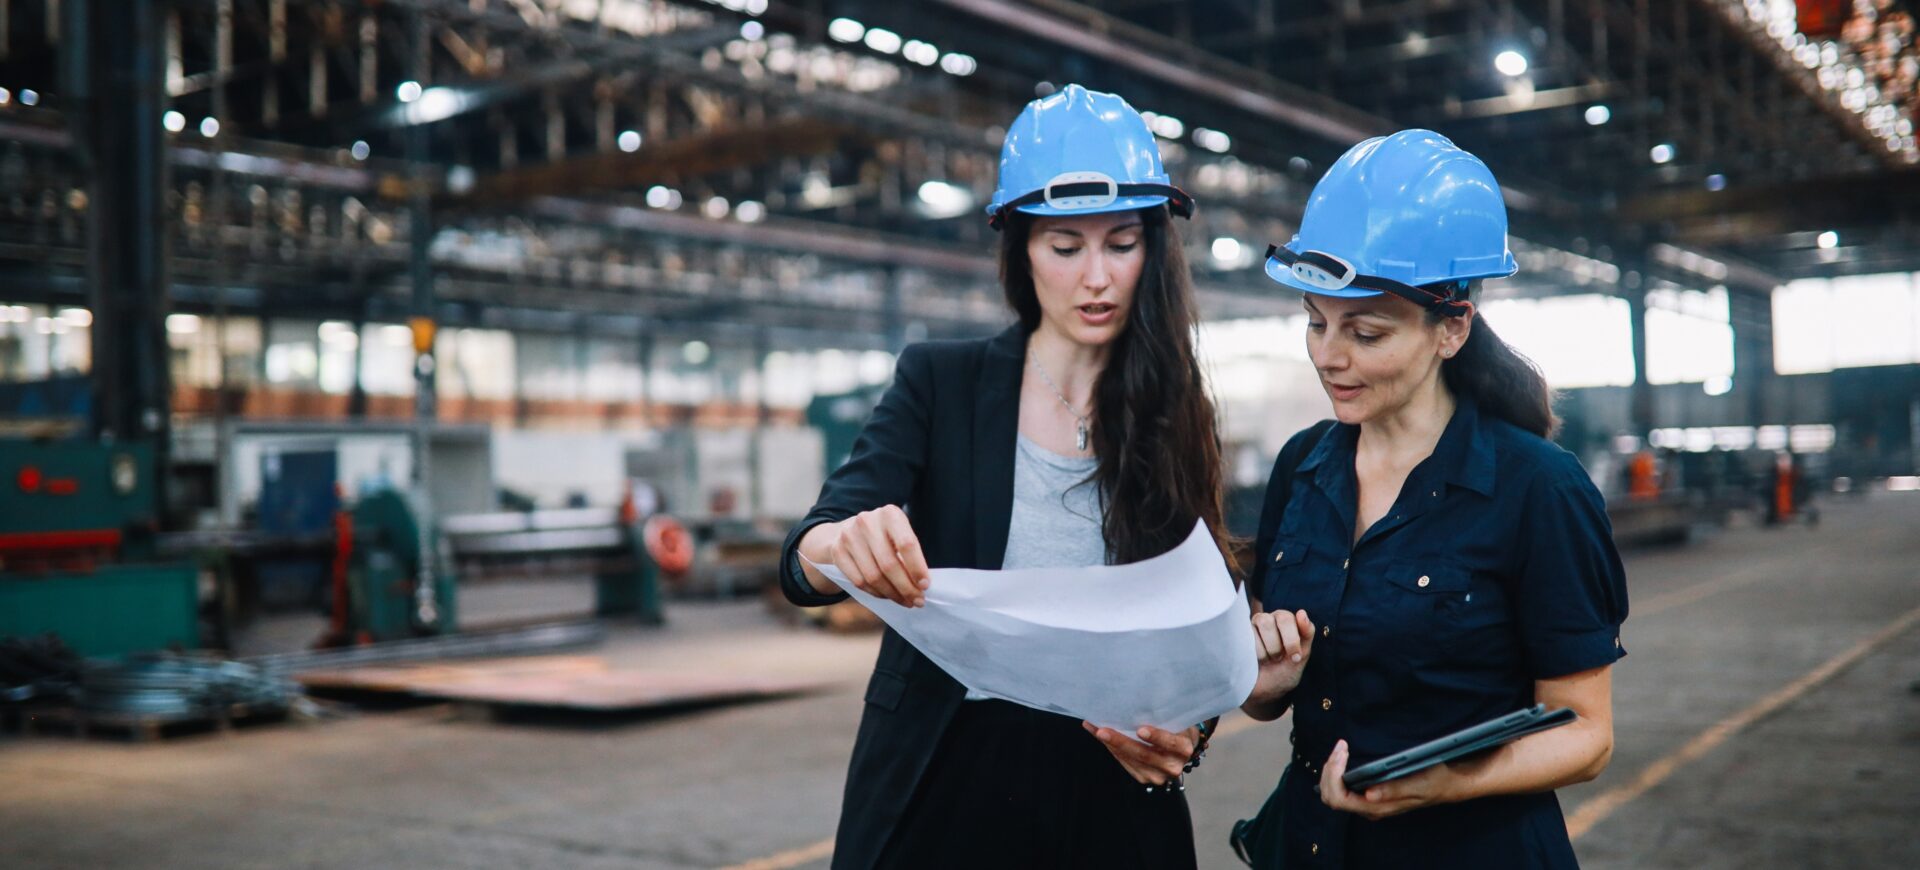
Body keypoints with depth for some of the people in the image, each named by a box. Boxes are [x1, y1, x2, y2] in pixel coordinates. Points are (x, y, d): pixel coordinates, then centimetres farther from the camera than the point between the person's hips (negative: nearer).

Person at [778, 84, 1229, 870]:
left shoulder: (1177, 420, 0)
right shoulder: (939, 383, -4)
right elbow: (805, 561, -13)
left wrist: (1182, 732, -21)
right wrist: (847, 545, -36)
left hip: (1110, 797, 1)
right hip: (937, 784, -1)